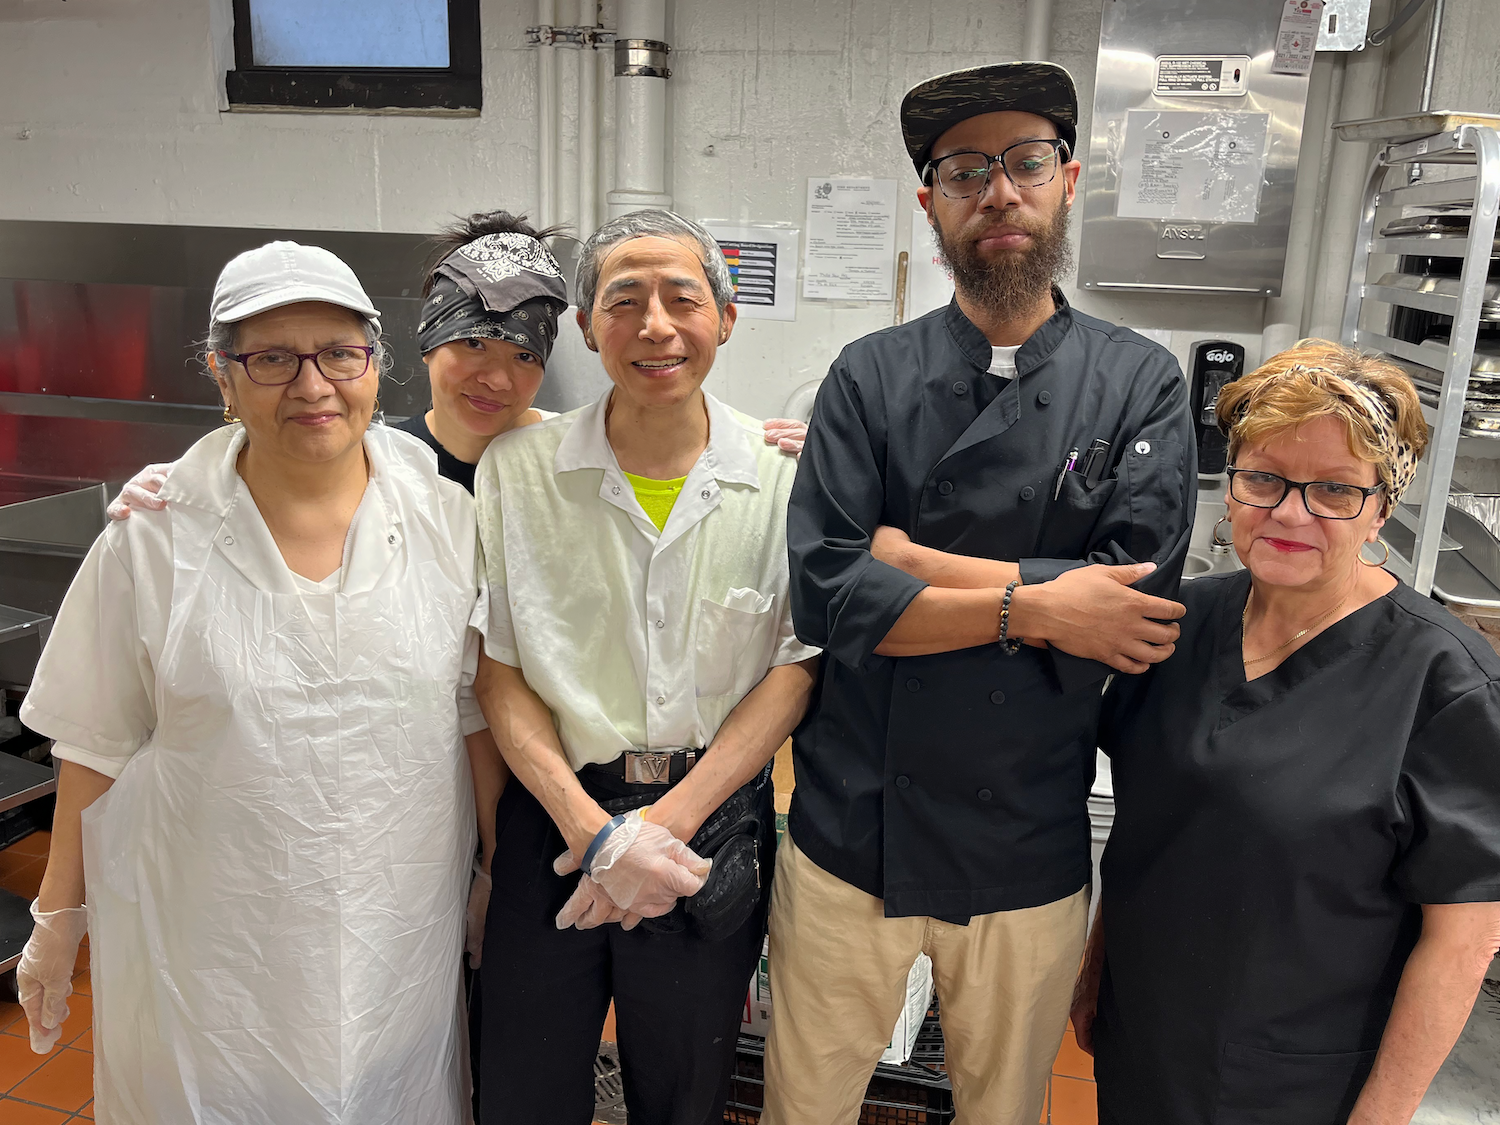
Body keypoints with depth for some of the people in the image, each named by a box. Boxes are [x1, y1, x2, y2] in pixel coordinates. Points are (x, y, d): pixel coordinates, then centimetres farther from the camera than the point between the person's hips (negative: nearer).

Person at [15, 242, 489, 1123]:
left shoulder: (450, 520, -6)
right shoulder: (153, 537, -9)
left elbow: (476, 715, 2)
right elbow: (98, 745, 0)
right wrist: (58, 917, 5)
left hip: (402, 936, 2)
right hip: (207, 947, -1)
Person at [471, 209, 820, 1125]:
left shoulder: (783, 475, -5)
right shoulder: (517, 471, -4)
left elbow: (797, 666, -6)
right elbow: (498, 671, -4)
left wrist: (667, 823, -13)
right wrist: (594, 832, -13)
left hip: (712, 829, 0)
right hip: (556, 821, 1)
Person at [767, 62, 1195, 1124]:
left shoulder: (1141, 385, -4)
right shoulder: (870, 377, -4)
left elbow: (1137, 603, -16)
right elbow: (824, 597, -14)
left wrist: (909, 558, -16)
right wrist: (1032, 605, -20)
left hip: (1029, 855, 1)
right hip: (853, 831, 0)